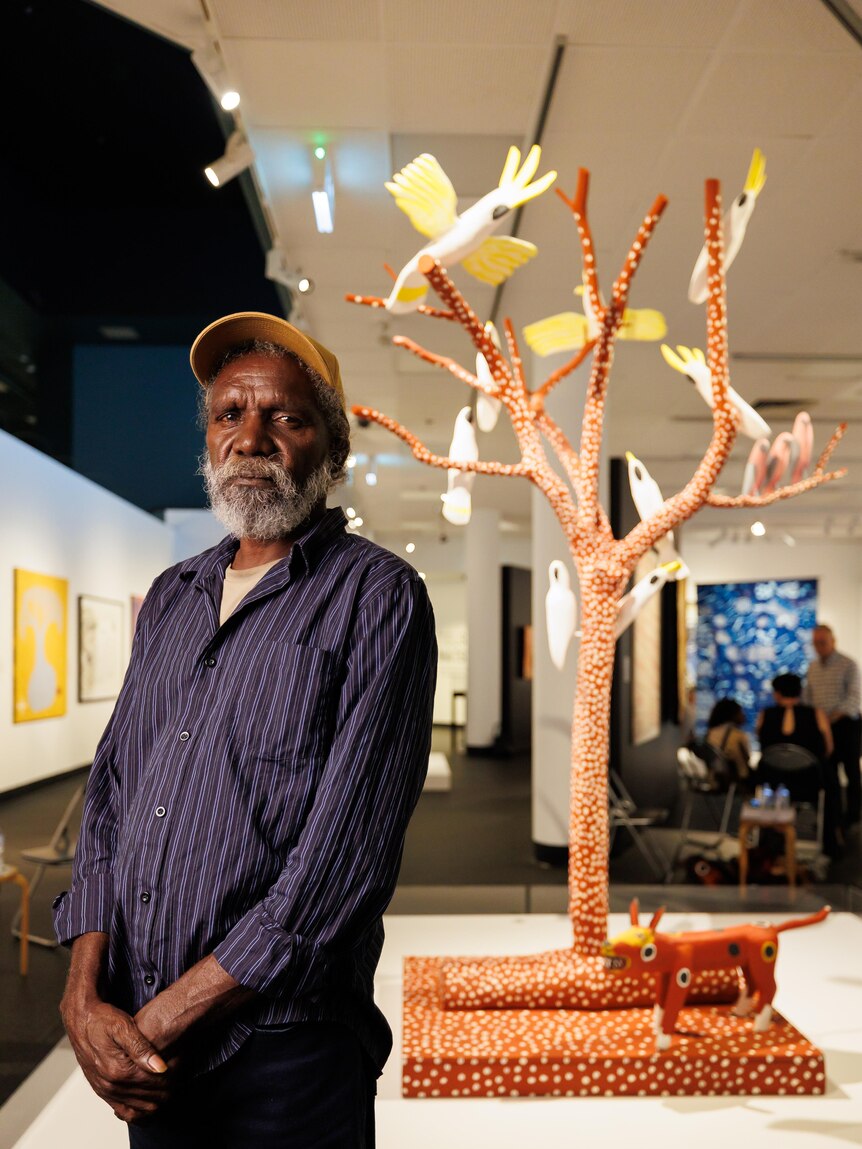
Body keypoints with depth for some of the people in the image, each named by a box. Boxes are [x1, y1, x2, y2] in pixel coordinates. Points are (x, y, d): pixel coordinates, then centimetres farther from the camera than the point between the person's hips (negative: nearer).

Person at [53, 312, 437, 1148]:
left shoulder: (376, 597, -10)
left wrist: (164, 1017, -15)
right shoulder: (170, 599, 10)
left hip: (280, 1052, -5)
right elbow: (110, 790, 7)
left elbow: (345, 849, -17)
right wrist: (85, 993, -6)